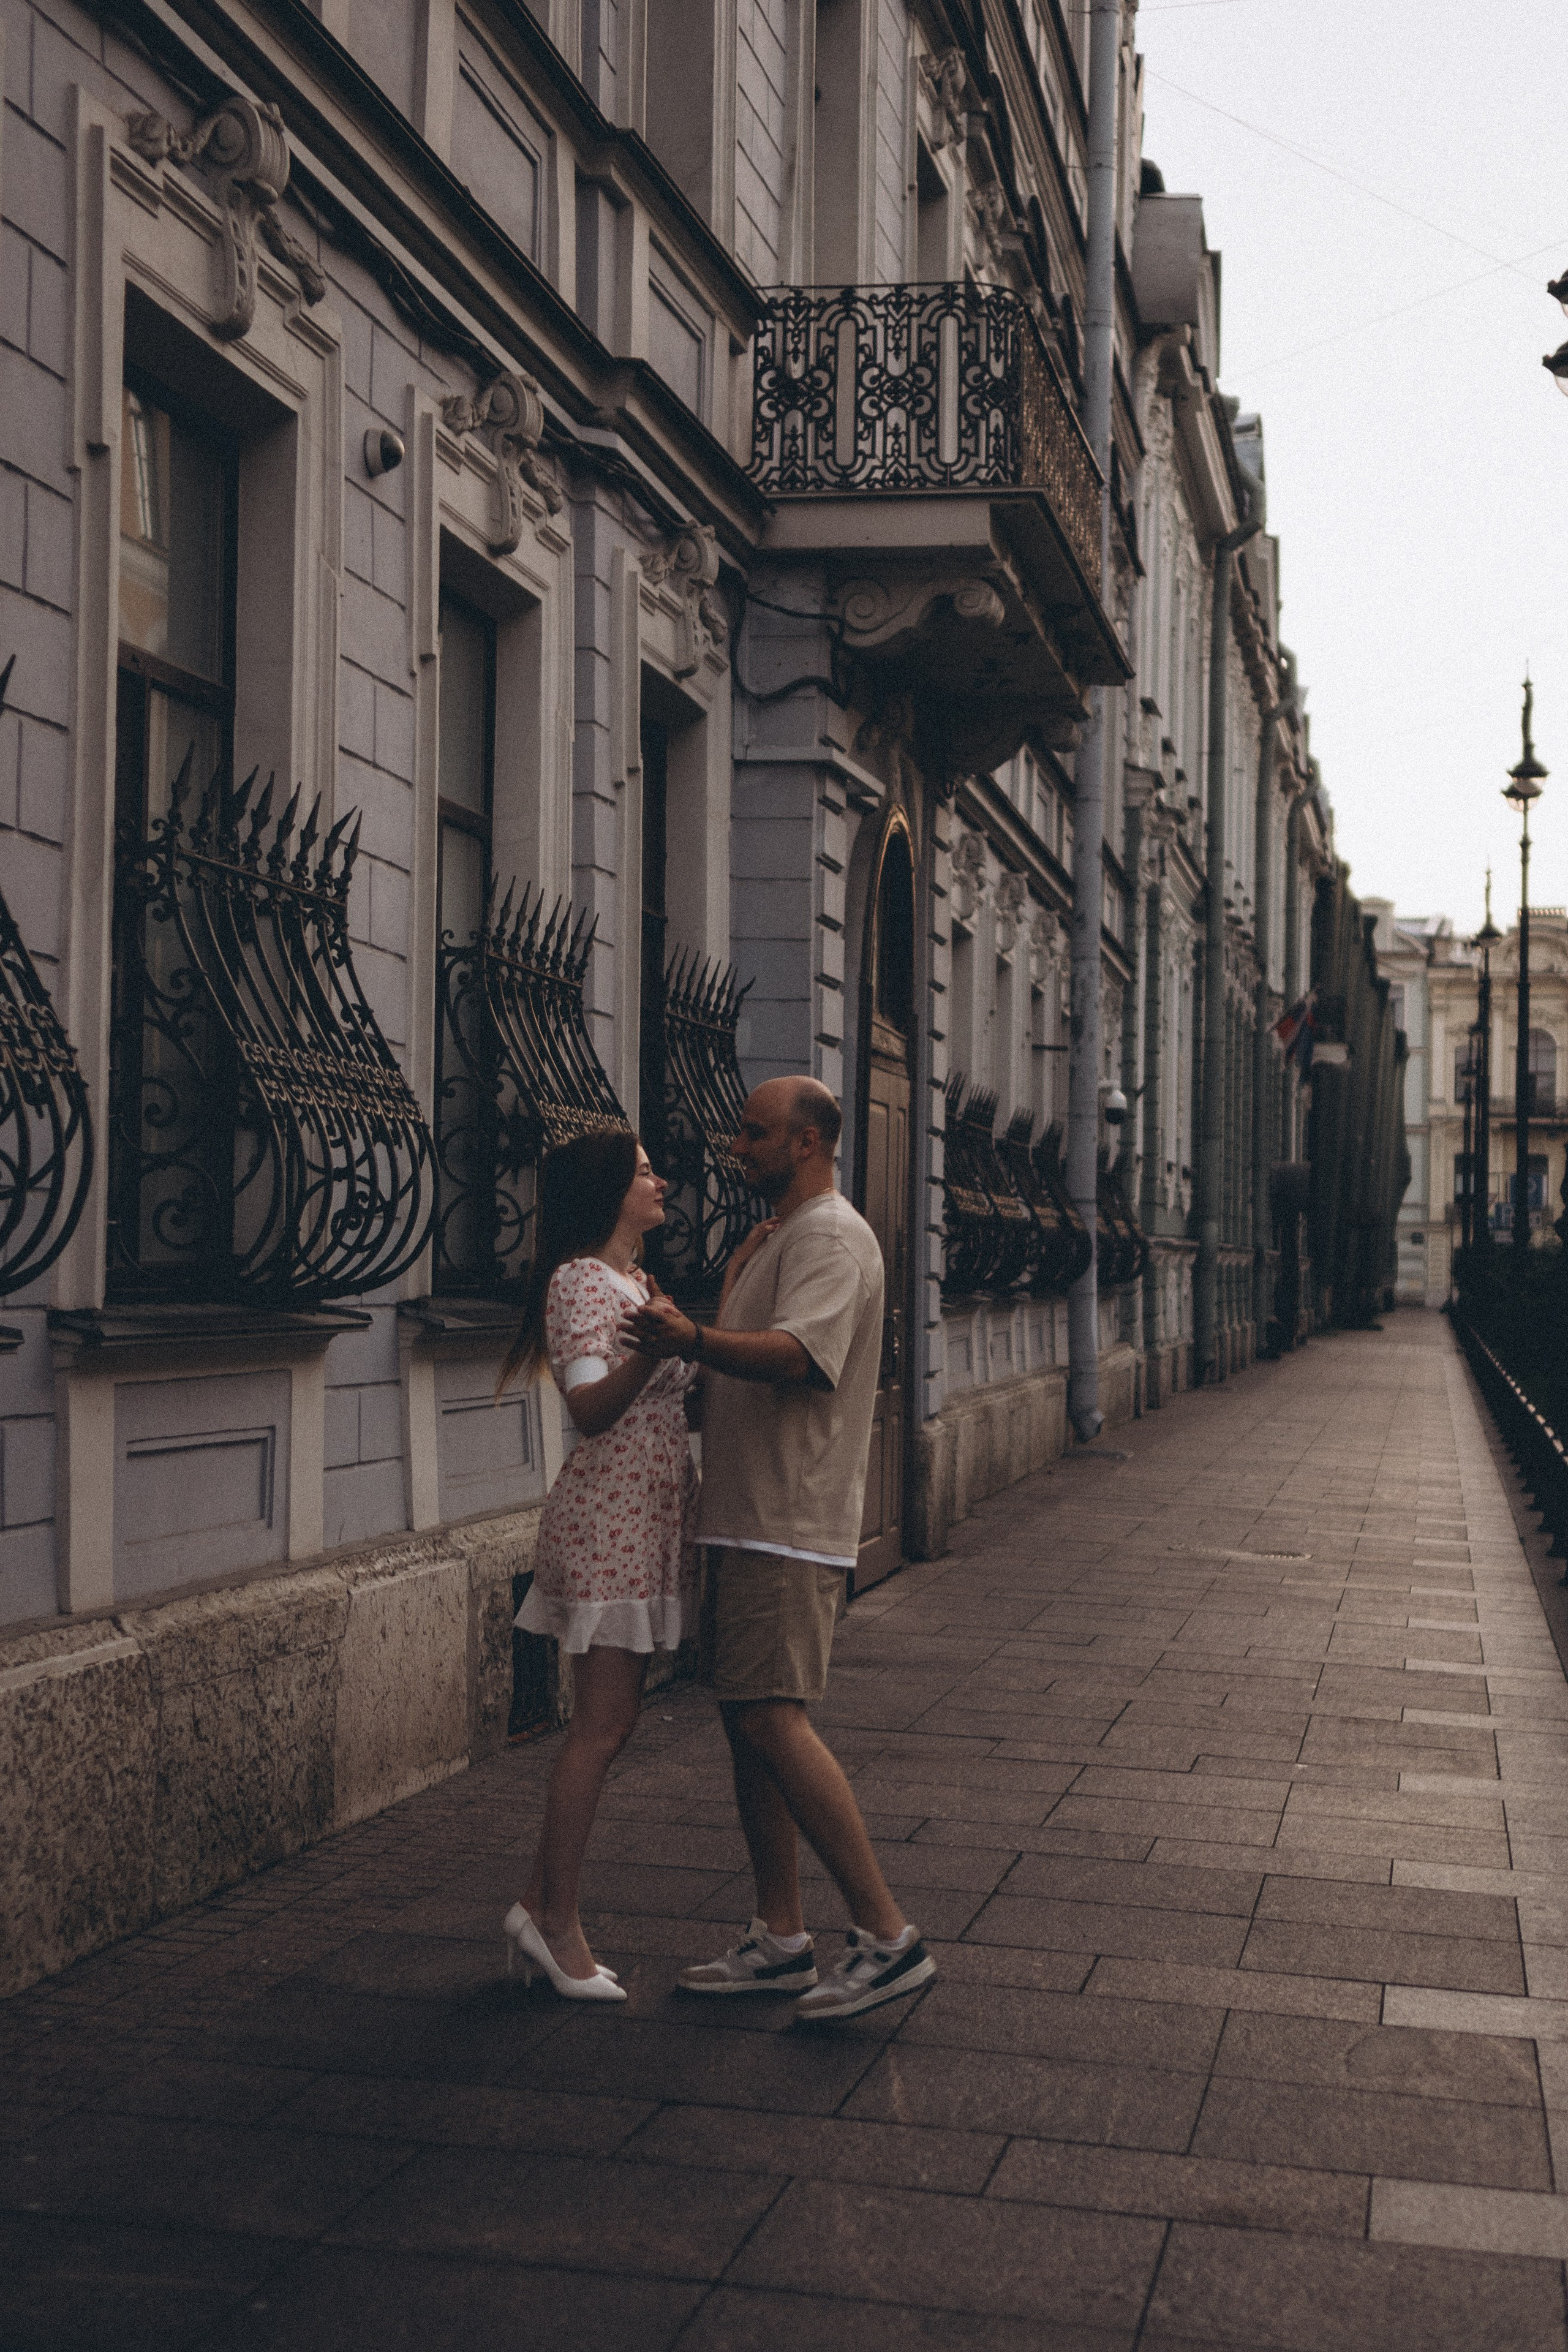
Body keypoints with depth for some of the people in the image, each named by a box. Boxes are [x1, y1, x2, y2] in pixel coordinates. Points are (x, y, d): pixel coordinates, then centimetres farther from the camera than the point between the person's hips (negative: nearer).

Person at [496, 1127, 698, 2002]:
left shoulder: (637, 1281, 18)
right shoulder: (578, 1280, -10)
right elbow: (591, 1405, -21)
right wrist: (655, 1347, -34)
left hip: (654, 1511, 9)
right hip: (609, 1512, -9)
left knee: (613, 1719, 10)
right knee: (602, 1725, -7)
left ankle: (540, 1906, 16)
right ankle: (558, 1924, 1)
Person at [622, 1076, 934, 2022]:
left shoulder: (832, 1240, -12)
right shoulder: (773, 1239, 21)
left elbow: (798, 1351, -31)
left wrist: (695, 1340, -45)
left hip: (790, 1525, -10)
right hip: (748, 1518, 10)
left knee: (773, 1719, -16)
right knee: (749, 1720, 10)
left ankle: (888, 1935, -11)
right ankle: (781, 1939, 16)